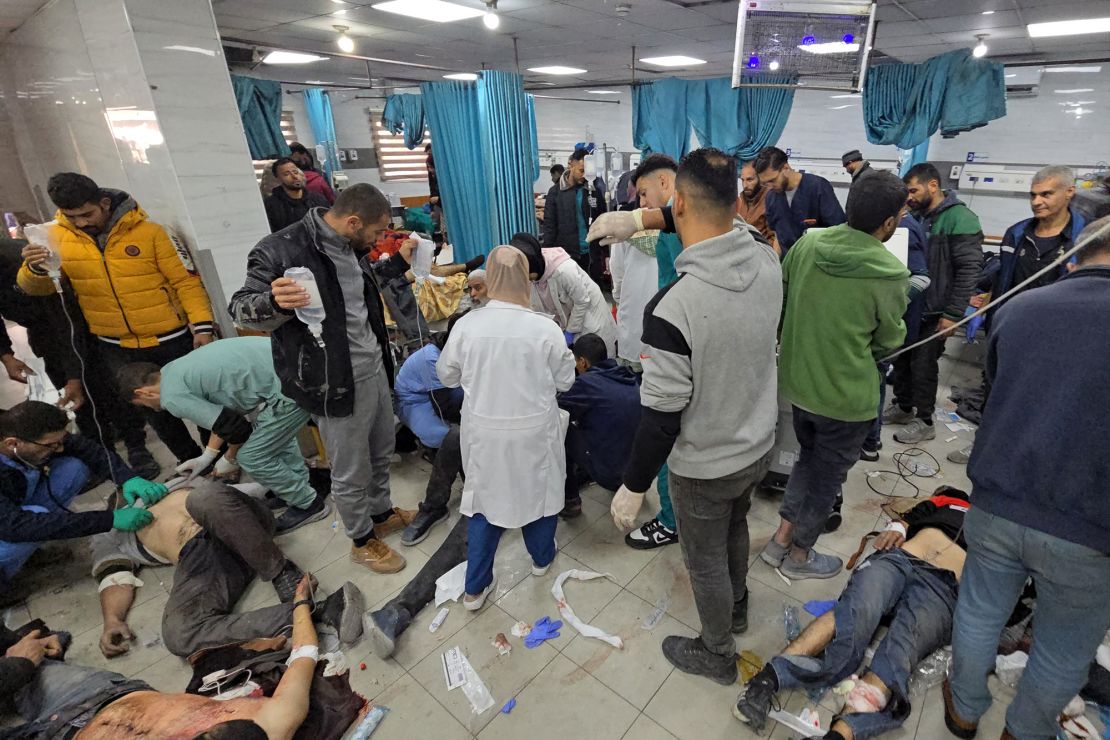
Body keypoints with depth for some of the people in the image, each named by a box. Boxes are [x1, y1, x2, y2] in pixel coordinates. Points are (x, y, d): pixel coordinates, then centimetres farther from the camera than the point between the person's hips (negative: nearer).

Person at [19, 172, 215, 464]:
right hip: (116, 349, 4)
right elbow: (36, 288, -2)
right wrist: (36, 268, -25)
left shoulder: (148, 231, -12)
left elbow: (186, 281, -11)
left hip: (171, 340, -4)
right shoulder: (57, 237, -2)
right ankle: (191, 460, 34)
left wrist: (202, 325, -19)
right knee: (154, 410, 16)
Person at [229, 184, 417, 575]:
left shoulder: (350, 247, 5)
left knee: (381, 452, 24)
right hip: (336, 382, -8)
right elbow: (240, 309, -11)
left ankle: (382, 512, 48)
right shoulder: (280, 251, -20)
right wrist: (275, 302, -33)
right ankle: (362, 540, 34)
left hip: (376, 367, 8)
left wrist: (398, 262, 19)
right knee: (350, 473, 10)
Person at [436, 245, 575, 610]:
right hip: (534, 430, -1)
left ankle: (475, 587, 28)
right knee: (538, 491, 22)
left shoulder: (467, 325, -14)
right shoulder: (545, 329, -18)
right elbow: (564, 380, -4)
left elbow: (447, 375, 1)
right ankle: (542, 557, 47)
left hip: (484, 431, 2)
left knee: (486, 498, 18)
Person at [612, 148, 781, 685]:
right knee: (735, 527, 33)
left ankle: (716, 654, 46)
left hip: (705, 466, -7)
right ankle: (736, 606, 60)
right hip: (760, 445, 7)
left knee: (705, 560, 19)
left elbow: (662, 414, -27)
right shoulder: (769, 263, -13)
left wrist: (634, 487, -14)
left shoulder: (674, 305, -34)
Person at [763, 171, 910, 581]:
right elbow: (890, 340, -6)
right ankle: (799, 555, 33)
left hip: (797, 379, 5)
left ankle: (781, 538, 33)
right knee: (827, 475, 16)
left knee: (808, 458, 27)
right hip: (846, 393, -5)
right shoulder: (889, 273, -21)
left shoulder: (807, 243, -8)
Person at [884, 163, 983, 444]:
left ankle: (924, 421, 16)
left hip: (934, 311, -7)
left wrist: (952, 314, -21)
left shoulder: (960, 220, -15)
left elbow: (969, 270, -19)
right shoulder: (917, 217, 10)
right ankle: (903, 406, 32)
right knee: (900, 357, 14)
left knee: (923, 364, 1)